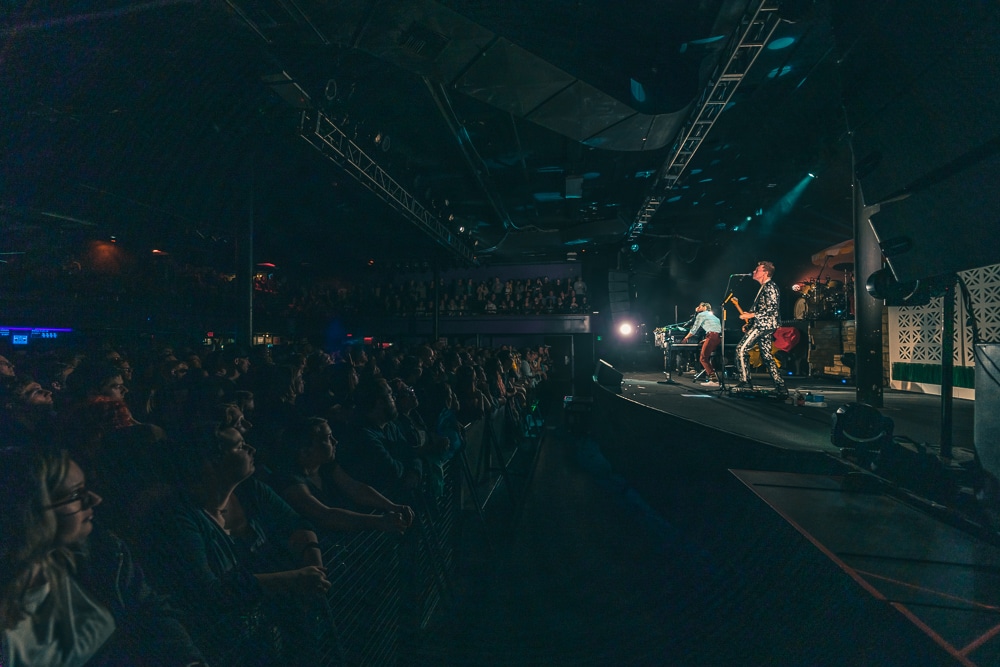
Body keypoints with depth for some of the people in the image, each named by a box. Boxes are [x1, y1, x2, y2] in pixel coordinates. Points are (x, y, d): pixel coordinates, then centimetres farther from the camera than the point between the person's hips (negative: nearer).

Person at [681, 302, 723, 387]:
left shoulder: (701, 315, 8)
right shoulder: (712, 315, 32)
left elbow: (694, 329, 9)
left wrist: (686, 338, 22)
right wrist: (706, 340, 39)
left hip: (713, 336, -8)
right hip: (720, 337, 8)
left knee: (703, 358, -9)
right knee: (707, 358, 17)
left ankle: (714, 380, -19)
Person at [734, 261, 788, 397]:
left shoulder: (770, 286, -11)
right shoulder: (764, 287, 20)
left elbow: (772, 309, -19)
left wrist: (752, 315, -18)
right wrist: (749, 316, 16)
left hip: (764, 325, -10)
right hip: (764, 326, 10)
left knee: (741, 349, -12)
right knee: (766, 356, 8)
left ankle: (745, 381, -10)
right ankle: (781, 387, 8)